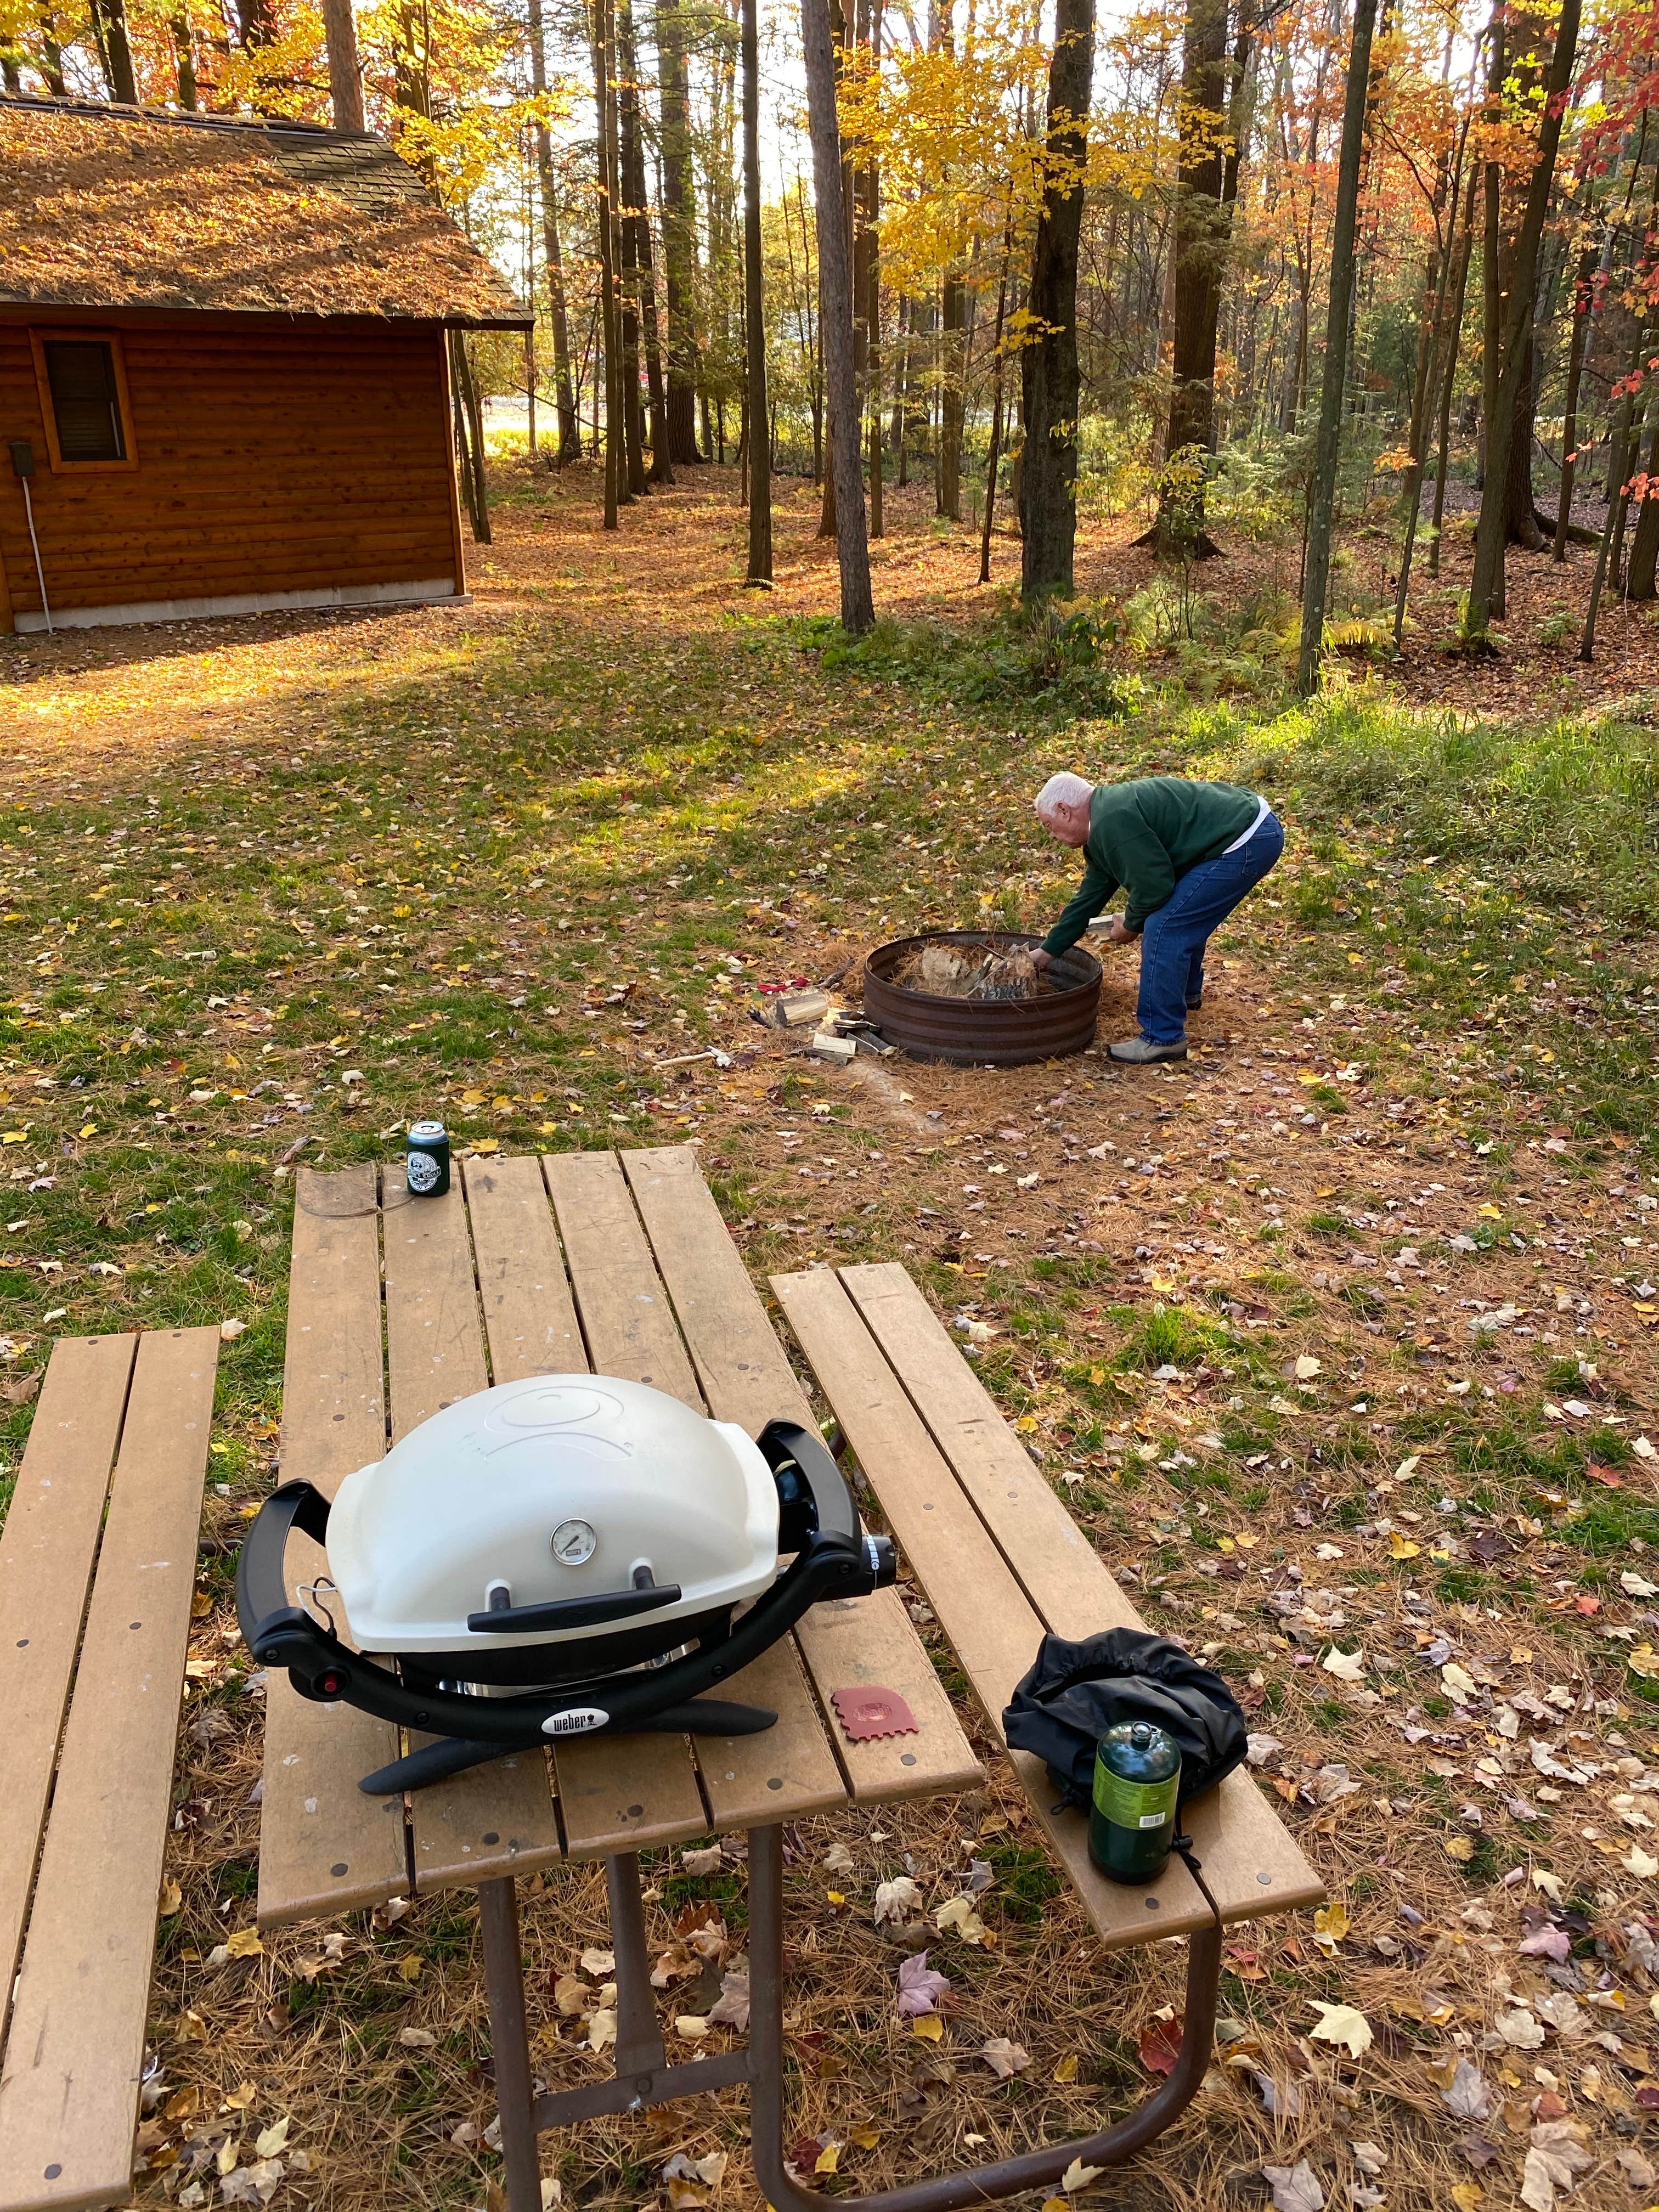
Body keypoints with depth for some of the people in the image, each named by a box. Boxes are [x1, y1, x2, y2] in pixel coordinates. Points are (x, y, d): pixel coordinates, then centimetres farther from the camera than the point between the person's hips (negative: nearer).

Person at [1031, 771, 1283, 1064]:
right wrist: (1047, 952, 28)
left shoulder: (1112, 822, -16)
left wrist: (1131, 925, 4)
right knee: (1183, 914, 29)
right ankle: (1187, 992, 51)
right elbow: (1089, 897, 24)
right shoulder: (1101, 827, 18)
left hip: (1247, 842, -11)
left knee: (1163, 927, -10)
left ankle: (1163, 1039, -3)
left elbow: (1153, 885, -16)